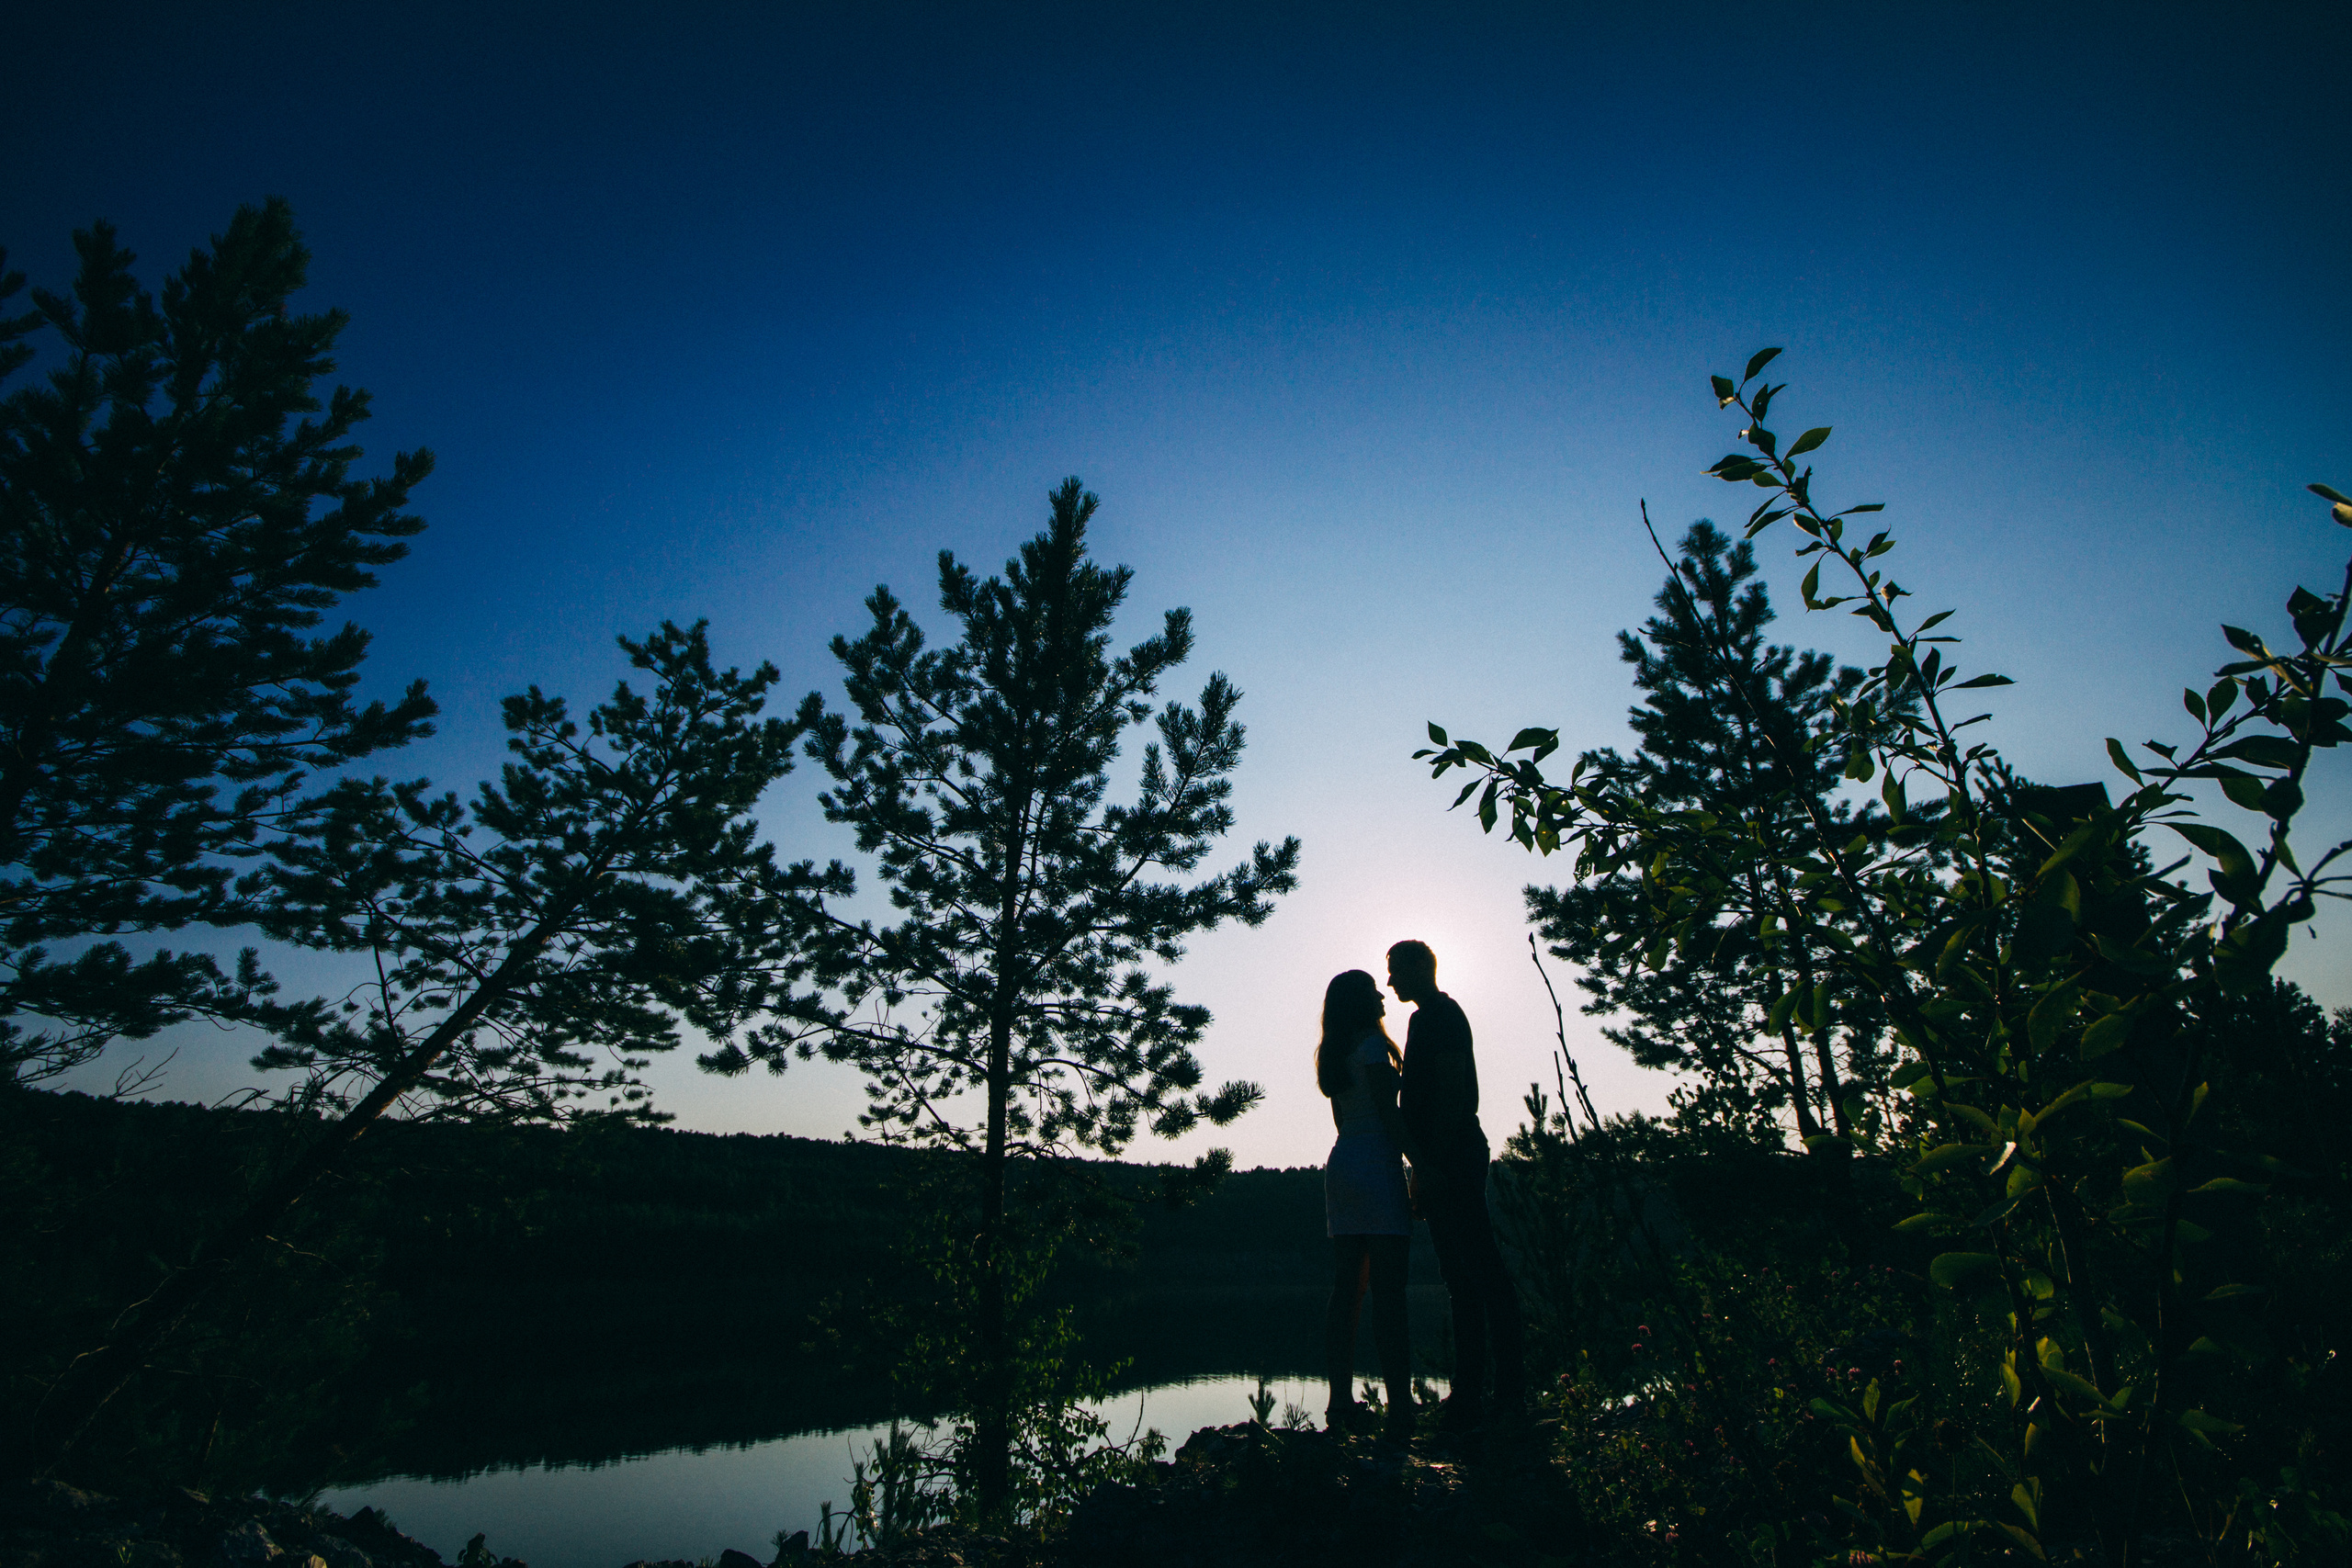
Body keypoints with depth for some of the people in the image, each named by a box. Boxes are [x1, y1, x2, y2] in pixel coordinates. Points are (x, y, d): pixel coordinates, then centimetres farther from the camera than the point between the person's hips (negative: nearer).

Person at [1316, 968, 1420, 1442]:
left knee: (1346, 1291, 8)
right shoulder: (1372, 1044, -7)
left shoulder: (1334, 1052, 17)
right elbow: (1389, 1113, -14)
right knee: (1389, 1292, -8)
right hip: (1377, 1167, -8)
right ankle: (1401, 1411, -7)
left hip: (1341, 1166, 8)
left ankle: (1342, 1404, 10)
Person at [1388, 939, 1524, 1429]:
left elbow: (1452, 1091, -19)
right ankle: (1469, 1393, 16)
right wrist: (1425, 1166, 20)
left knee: (1480, 1269, -8)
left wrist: (1432, 1162, -22)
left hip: (1451, 1157, -10)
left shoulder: (1439, 1015, -9)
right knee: (1462, 1276, 11)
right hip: (1444, 1164, 10)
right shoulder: (1431, 1017, 21)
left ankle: (1509, 1387, -3)